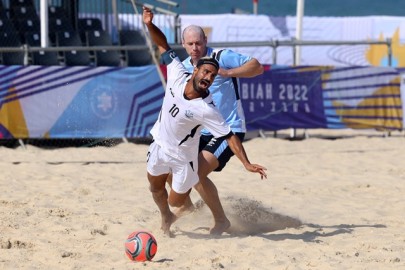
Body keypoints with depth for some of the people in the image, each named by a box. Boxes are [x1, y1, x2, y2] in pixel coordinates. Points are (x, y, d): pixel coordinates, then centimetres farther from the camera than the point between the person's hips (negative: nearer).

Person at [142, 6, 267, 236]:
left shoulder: (207, 110, -31)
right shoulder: (178, 75, -20)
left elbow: (230, 136, -28)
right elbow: (163, 45, -9)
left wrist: (247, 163, -36)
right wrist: (150, 25, -25)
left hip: (183, 157, -5)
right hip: (160, 146, 5)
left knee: (176, 202, 3)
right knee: (156, 188, 23)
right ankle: (166, 218, 53)